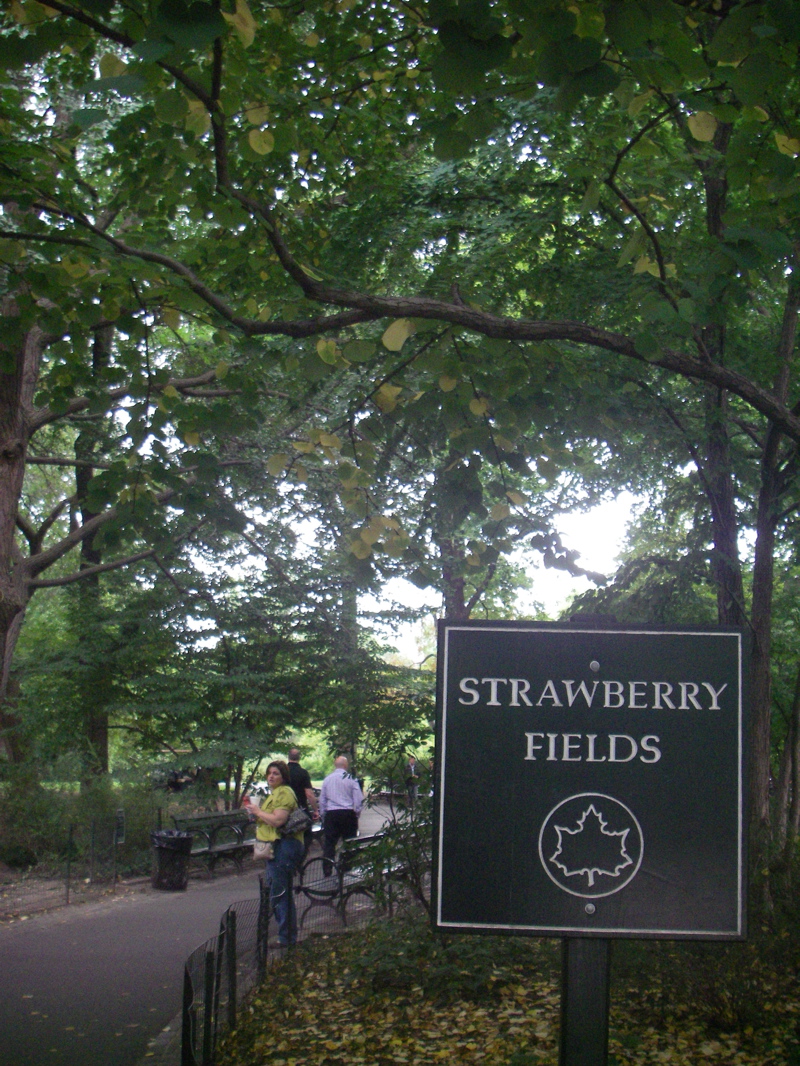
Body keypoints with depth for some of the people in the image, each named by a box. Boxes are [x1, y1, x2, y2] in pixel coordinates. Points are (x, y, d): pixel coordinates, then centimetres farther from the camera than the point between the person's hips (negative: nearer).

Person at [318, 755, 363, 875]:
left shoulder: (327, 779, 7)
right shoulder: (351, 779, -3)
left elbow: (322, 800, 12)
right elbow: (359, 800, -4)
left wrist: (323, 815, 22)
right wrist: (356, 813, 10)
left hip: (331, 814, 2)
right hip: (348, 814, -2)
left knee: (329, 844, 5)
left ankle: (327, 873, 3)